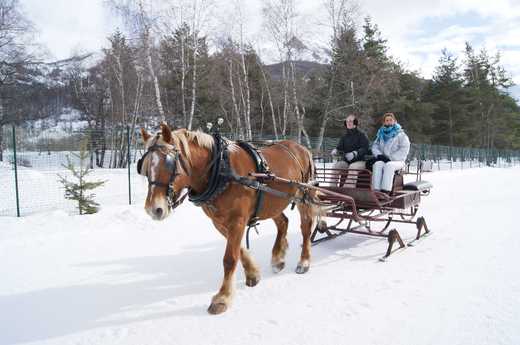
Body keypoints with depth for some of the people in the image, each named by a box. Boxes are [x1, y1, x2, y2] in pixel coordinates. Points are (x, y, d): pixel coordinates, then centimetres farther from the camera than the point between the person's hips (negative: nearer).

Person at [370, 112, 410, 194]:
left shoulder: (400, 134, 4)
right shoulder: (381, 134, 17)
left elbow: (404, 150, -5)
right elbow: (375, 146, 15)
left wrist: (391, 158, -14)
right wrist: (379, 155, -6)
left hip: (397, 161, -3)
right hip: (382, 160, 3)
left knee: (389, 165, -35)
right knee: (377, 165, -30)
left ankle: (385, 191, -43)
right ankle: (376, 190, -38)